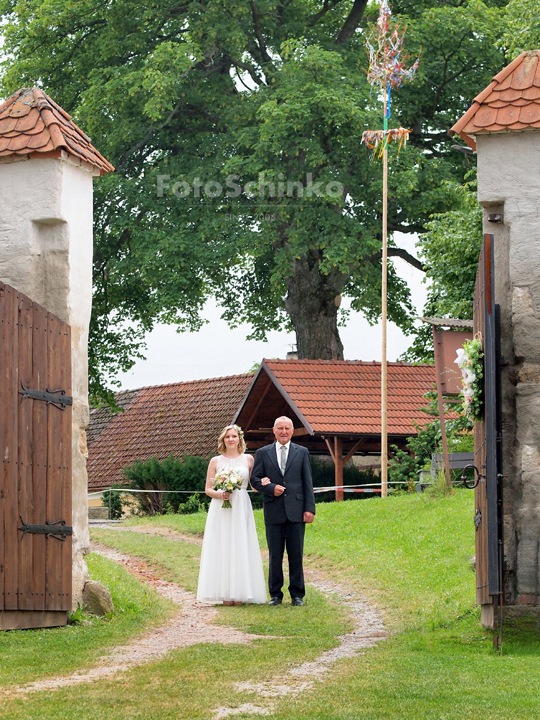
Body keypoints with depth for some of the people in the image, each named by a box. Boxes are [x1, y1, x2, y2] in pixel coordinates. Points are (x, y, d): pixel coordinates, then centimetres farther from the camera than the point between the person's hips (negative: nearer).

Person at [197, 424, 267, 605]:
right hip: (220, 510, 0)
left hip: (241, 508, 0)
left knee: (241, 548, -3)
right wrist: (220, 495, -12)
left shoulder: (248, 459, 10)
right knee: (221, 548, -5)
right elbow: (208, 489, 8)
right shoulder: (216, 461, 8)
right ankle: (225, 594, -4)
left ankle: (239, 593, 0)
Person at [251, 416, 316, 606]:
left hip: (296, 511, 0)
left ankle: (297, 594, 9)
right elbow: (255, 479, 6)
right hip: (273, 512, 0)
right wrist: (271, 488, -13)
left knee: (296, 554, 2)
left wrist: (309, 509, -2)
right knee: (275, 555, 3)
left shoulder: (302, 452, 9)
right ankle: (275, 594, 10)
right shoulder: (263, 453, 9)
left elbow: (307, 482, 6)